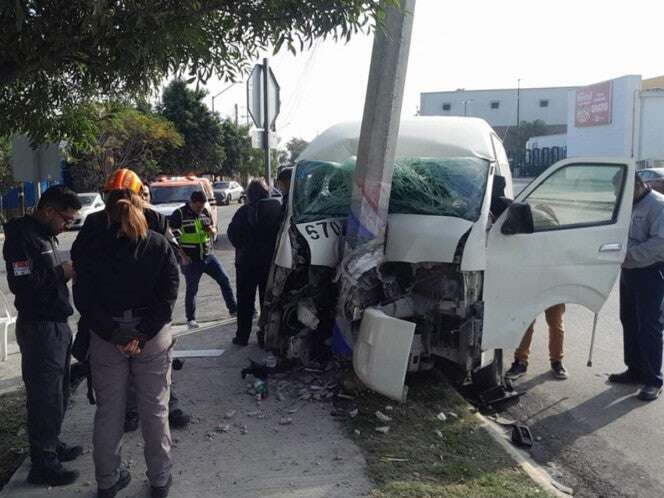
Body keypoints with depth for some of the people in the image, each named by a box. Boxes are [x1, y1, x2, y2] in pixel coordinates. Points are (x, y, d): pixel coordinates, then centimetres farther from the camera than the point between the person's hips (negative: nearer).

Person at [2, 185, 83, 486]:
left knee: (58, 393, 20)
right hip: (39, 328, -10)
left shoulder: (44, 235, 14)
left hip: (56, 324, 10)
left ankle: (52, 445, 36)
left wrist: (67, 270, 2)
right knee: (45, 397, -1)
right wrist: (62, 273, -17)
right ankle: (43, 465, 11)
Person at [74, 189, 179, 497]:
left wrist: (114, 336, -10)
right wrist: (142, 334, -13)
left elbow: (84, 298, -8)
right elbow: (168, 295, -11)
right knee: (155, 409, 10)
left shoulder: (92, 249, -1)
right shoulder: (159, 246, -2)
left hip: (106, 338, 1)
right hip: (152, 336, 0)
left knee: (108, 411, 13)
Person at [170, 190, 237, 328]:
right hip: (191, 260, -5)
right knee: (192, 289, 4)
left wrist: (211, 230, -8)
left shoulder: (205, 212, 7)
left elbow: (213, 233, 16)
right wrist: (183, 256, -16)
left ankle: (233, 309, 12)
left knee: (224, 279, 2)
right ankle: (191, 319, 18)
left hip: (208, 256, 5)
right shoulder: (179, 214, -9)